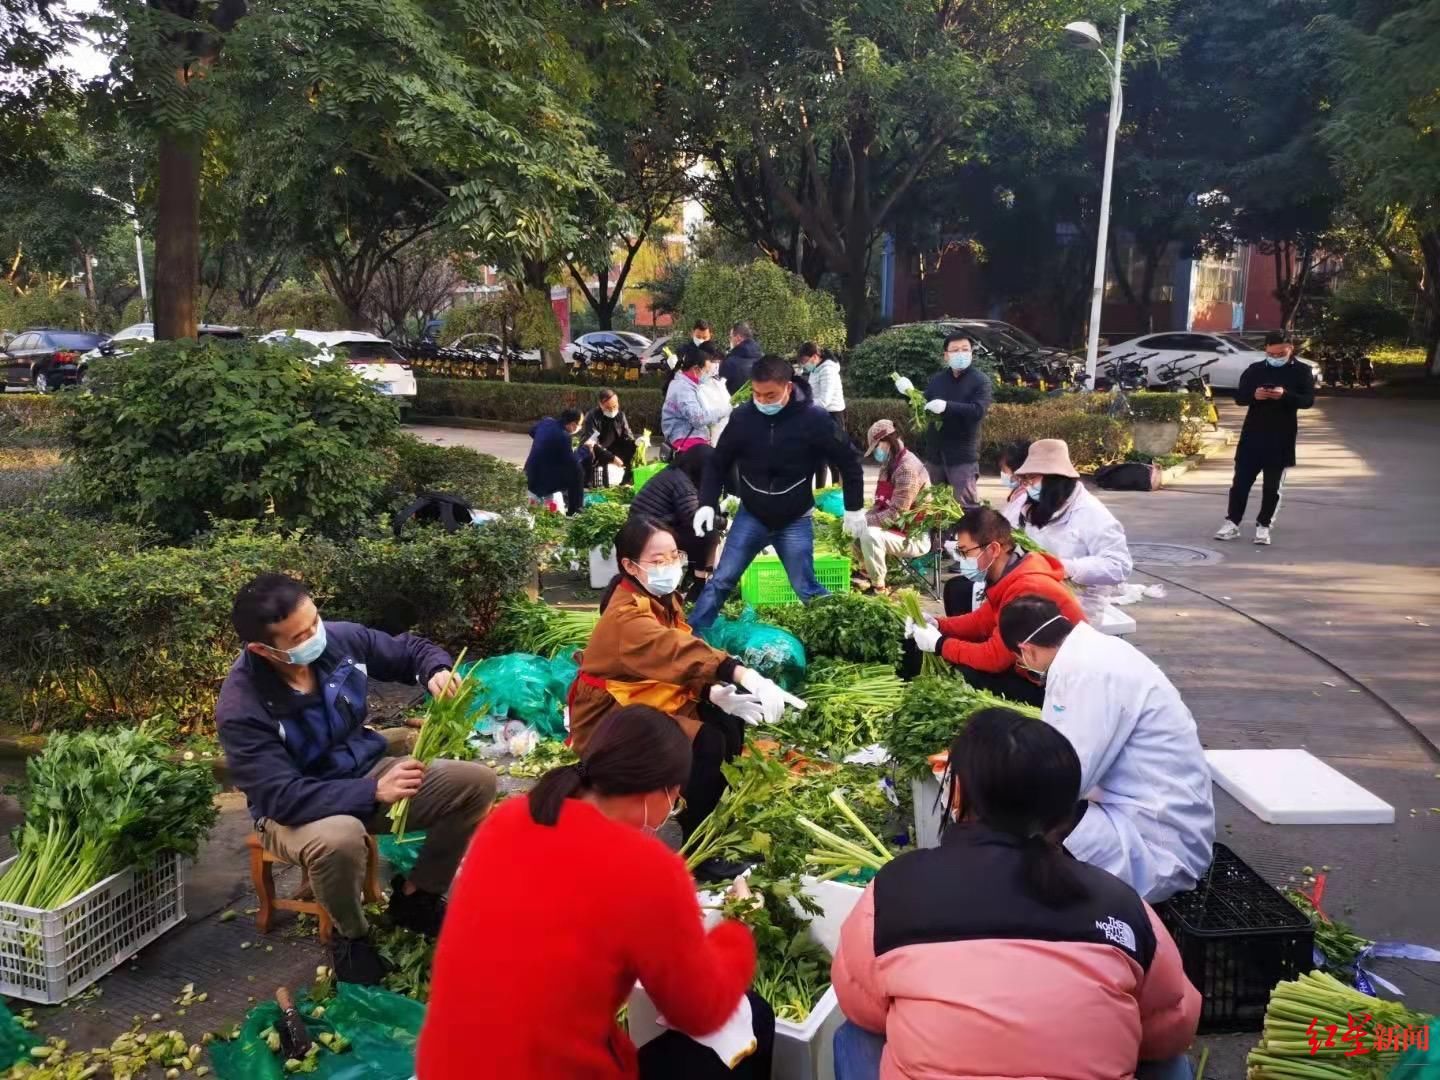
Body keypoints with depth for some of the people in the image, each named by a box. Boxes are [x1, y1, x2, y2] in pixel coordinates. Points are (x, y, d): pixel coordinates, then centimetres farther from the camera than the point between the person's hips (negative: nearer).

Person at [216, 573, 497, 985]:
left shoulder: (340, 638, -14)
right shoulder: (241, 710, -27)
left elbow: (410, 649, 4)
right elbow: (283, 798, -31)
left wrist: (436, 670, -20)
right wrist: (374, 793, -38)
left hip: (367, 771, 6)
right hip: (294, 808, -5)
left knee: (477, 783, -10)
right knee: (337, 839, -41)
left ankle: (414, 896, 11)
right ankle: (352, 936, -6)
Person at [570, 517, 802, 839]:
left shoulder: (662, 599, 3)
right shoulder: (626, 616, -27)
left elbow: (678, 660, 1)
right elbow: (677, 652, -45)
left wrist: (716, 693, -18)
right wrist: (746, 676, -57)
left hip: (648, 699, 9)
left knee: (729, 722, 1)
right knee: (707, 743, -24)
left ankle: (706, 814, 15)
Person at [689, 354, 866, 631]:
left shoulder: (813, 419, -17)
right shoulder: (742, 416, -12)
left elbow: (849, 460, -5)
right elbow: (718, 463, 1)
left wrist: (854, 509, -1)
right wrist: (707, 504, -10)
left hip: (794, 521, -2)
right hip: (750, 516, 2)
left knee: (807, 589, 4)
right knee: (721, 580, 1)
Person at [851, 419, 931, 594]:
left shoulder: (908, 468, -22)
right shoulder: (888, 465, 9)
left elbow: (896, 514, -27)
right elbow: (881, 504, 10)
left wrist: (866, 520, -22)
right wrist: (861, 517, -8)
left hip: (915, 537, -10)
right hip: (897, 528, 10)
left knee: (870, 535, -31)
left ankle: (878, 587, -16)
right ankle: (868, 573, 13)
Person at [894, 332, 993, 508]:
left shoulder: (981, 381, -6)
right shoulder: (936, 379, 11)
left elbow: (978, 411, -20)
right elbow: (923, 407, 13)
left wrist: (946, 406, -28)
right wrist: (911, 393, -6)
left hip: (962, 454, -6)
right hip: (935, 452, 6)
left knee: (967, 505, -7)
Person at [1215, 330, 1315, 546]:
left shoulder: (1302, 371, 1)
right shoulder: (1254, 369, 6)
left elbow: (1309, 400, -7)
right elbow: (1239, 397, 4)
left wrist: (1285, 395, -26)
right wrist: (1254, 395, -19)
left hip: (1282, 437, -1)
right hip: (1252, 433, 1)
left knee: (1272, 486, 4)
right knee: (1241, 480, 0)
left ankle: (1263, 526, 12)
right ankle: (1232, 523, 7)